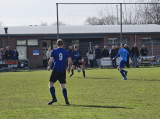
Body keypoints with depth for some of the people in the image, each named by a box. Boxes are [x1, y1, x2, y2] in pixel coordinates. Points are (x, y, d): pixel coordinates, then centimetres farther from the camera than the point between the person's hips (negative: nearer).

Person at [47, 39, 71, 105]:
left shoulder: (54, 51, 0)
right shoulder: (66, 51, 7)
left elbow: (51, 60, -8)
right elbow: (69, 60, 2)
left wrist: (49, 67, 9)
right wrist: (69, 68, 17)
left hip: (56, 69, -3)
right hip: (63, 70, 3)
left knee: (51, 83, 9)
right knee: (63, 85, 6)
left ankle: (54, 98, -3)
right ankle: (66, 99, -5)